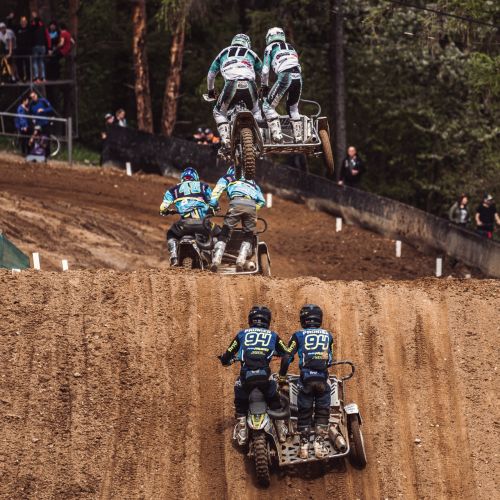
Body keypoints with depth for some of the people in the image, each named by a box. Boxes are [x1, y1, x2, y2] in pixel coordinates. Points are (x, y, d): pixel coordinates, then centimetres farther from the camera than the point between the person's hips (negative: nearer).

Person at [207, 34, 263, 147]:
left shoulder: (223, 53, 29)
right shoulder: (251, 54, 28)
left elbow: (211, 75, 35)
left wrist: (211, 90, 51)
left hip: (232, 85, -1)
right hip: (249, 85, 1)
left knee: (219, 112, 18)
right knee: (256, 112, 28)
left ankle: (225, 139, -3)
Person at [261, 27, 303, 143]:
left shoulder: (270, 48, 15)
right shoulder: (290, 47, 31)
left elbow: (265, 69, 8)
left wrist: (264, 86, 20)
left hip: (284, 76, -6)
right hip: (298, 77, 6)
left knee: (268, 106, 2)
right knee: (293, 108, 24)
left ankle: (277, 134, -14)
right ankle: (298, 137, 17)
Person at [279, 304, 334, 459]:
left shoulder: (299, 335, 6)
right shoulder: (327, 335, 14)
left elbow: (287, 357, 1)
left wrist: (282, 376, 12)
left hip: (306, 378, -1)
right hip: (323, 378, 1)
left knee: (304, 412, 7)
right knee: (322, 412, 8)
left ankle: (304, 446, 5)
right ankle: (319, 443, -2)